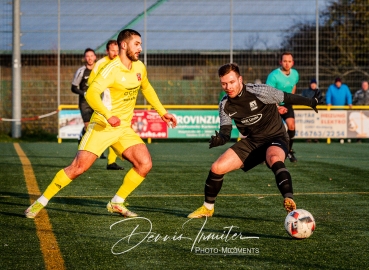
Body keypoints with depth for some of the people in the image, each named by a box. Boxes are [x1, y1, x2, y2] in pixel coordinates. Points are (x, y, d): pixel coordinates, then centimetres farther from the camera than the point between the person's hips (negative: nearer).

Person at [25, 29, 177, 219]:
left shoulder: (139, 67, 6)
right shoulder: (112, 69, -18)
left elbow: (146, 89, 27)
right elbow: (91, 93, -30)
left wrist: (162, 112, 24)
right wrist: (108, 116, -43)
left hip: (124, 129, 7)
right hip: (102, 126, -6)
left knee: (145, 164, -10)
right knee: (78, 167, -13)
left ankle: (116, 203, 6)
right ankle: (40, 202, 0)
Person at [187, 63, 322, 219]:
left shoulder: (259, 92, -21)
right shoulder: (225, 105, -5)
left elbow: (287, 98, -9)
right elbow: (226, 132, -3)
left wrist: (311, 102, 0)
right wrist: (219, 139, -27)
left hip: (275, 139, -5)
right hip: (251, 142, 5)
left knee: (274, 159, -41)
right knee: (217, 168, -6)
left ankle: (289, 201, -51)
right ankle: (208, 208, 17)